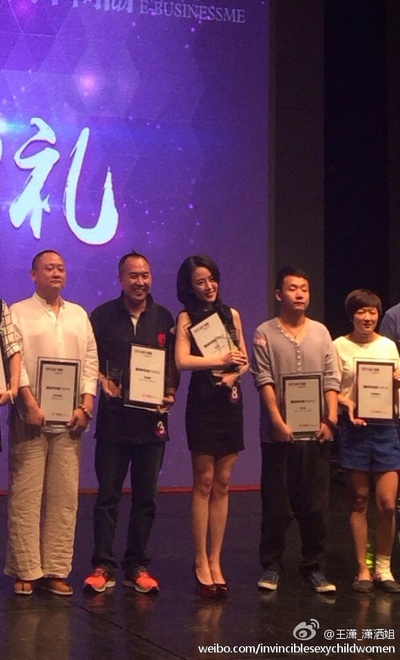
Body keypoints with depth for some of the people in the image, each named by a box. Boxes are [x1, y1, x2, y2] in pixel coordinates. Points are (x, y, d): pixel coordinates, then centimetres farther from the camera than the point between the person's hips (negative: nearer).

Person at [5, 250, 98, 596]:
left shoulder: (79, 315, 17)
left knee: (64, 495, 2)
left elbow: (90, 362, 11)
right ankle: (26, 571, 2)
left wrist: (85, 406, -1)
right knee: (26, 495, -4)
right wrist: (30, 404, -15)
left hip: (69, 418, 4)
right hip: (31, 417, -3)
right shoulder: (18, 313, 5)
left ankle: (56, 570, 7)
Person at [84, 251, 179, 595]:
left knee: (146, 496, 7)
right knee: (108, 494, 1)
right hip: (114, 417, -2)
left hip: (152, 418, 2)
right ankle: (103, 566, 7)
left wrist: (170, 393, -6)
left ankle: (137, 566, 15)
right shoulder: (103, 315, 3)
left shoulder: (164, 318, 8)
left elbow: (175, 363, 10)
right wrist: (103, 382, -13)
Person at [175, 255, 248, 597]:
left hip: (231, 401, 4)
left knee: (222, 483, 5)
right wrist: (221, 360, -9)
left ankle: (215, 561, 10)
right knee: (204, 482, -1)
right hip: (203, 402, -4)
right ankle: (201, 561, 5)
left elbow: (244, 360, 12)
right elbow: (182, 360, -13)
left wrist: (234, 374, -8)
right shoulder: (187, 318, 1)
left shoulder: (231, 314, 13)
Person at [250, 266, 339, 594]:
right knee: (276, 504, 4)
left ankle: (314, 567, 15)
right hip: (279, 434, -3)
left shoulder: (321, 332, 10)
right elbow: (264, 381, -6)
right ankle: (271, 565, 15)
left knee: (316, 504, 6)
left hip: (316, 432, 3)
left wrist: (331, 419, -4)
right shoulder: (265, 333, 0)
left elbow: (331, 380, 7)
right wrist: (278, 422, -14)